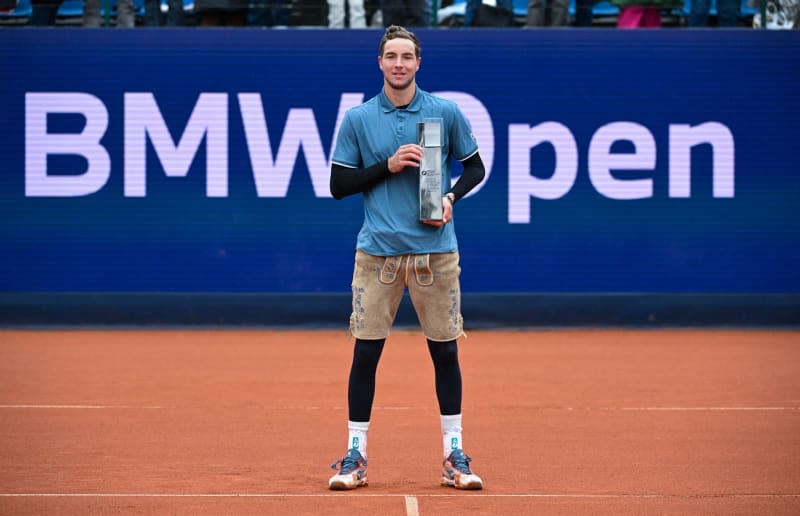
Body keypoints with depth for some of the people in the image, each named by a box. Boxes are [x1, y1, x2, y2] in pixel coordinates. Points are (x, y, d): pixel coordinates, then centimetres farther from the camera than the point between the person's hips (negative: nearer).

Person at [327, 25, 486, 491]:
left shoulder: (447, 113, 3)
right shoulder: (357, 119, 3)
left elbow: (475, 167, 12)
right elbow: (339, 185, 3)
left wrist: (452, 197, -7)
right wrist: (387, 165, -10)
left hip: (435, 248, 0)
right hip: (377, 250, 0)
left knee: (445, 350, 3)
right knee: (366, 351, -1)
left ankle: (455, 454, 12)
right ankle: (355, 455, 7)